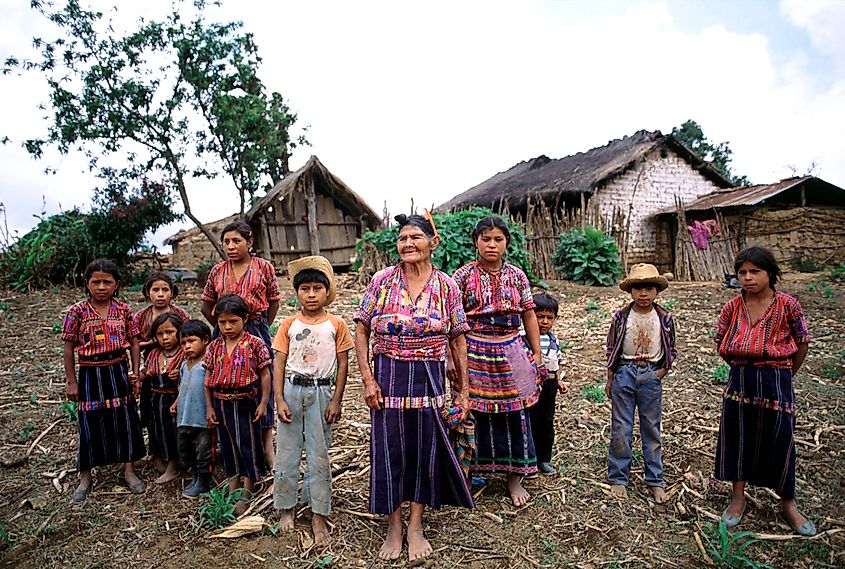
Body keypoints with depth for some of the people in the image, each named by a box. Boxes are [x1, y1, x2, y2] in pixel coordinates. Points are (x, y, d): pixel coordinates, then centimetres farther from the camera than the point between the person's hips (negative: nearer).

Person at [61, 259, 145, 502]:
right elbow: (69, 348, 0)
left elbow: (134, 343, 4)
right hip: (90, 374, -1)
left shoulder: (123, 309, 0)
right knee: (91, 424, 7)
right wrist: (71, 382, -1)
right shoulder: (77, 311, -4)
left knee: (125, 420, 7)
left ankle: (129, 469, 22)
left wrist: (135, 373, 0)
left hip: (119, 372, 1)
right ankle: (85, 477, 24)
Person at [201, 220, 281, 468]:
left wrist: (260, 328, 0)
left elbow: (273, 302, 4)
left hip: (256, 330, -2)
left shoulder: (263, 267, 0)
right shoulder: (217, 271, 7)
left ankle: (267, 446, 12)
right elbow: (207, 307, 15)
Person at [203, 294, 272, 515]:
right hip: (221, 403, 4)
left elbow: (265, 375, -7)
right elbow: (208, 377, 7)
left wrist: (263, 403, -10)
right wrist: (209, 407, 4)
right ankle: (233, 487, 34)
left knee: (249, 446, 4)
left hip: (246, 403, -4)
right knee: (228, 445, 17)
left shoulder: (255, 344, -9)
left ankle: (247, 493, 18)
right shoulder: (215, 346, 3)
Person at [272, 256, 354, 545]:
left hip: (320, 392, -1)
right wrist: (279, 399, -6)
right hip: (291, 391, 2)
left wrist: (336, 400, -5)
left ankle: (318, 516, 18)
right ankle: (286, 508, 28)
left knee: (319, 454, 5)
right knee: (287, 452, 9)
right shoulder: (289, 324, 1)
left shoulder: (336, 325, -2)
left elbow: (343, 364, 0)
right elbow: (278, 363, 1)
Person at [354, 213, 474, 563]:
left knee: (426, 451, 11)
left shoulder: (446, 285, -1)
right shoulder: (382, 280, -3)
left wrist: (463, 390, 3)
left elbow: (458, 340, 3)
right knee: (389, 451, 8)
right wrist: (368, 379, -8)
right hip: (388, 379, 0)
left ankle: (416, 527, 31)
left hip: (430, 380, 1)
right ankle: (394, 527, 30)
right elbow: (361, 329, -1)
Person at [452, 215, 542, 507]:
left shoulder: (517, 275, 7)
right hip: (475, 354, -2)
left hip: (511, 354, 3)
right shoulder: (463, 275, -2)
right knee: (476, 415, 5)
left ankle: (514, 477, 23)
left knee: (515, 414, 6)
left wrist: (537, 353, 9)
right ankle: (474, 472, 24)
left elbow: (529, 316, 11)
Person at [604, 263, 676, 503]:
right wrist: (609, 379, 5)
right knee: (620, 428, 5)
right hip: (625, 373, -1)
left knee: (652, 429, 10)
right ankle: (619, 478, 16)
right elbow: (611, 349, 2)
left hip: (651, 376, 1)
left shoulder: (665, 318, -3)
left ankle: (655, 481, 22)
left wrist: (661, 372, -4)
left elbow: (671, 351, 9)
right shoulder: (621, 316, -5)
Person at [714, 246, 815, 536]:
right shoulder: (733, 306, -3)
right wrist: (742, 368, 9)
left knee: (780, 442, 8)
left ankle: (788, 504, 27)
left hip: (776, 383, -2)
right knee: (737, 438, 9)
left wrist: (784, 375, 8)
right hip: (739, 381, 2)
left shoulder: (787, 305, -9)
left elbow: (803, 343, 1)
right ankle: (738, 497, 25)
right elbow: (720, 342, 10)